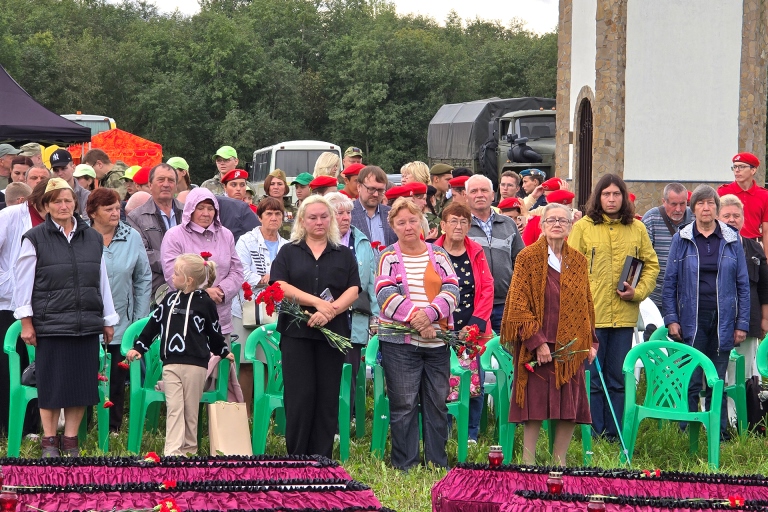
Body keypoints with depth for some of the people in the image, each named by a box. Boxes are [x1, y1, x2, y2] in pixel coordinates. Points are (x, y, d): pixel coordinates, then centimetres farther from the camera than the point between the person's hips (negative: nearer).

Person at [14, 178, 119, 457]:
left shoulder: (92, 238, 12)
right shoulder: (35, 238, 0)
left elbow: (102, 280, 16)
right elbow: (23, 282, -1)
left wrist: (108, 319, 15)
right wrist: (26, 322, -5)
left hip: (87, 324, 4)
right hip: (50, 324, -4)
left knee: (82, 382, 4)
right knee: (51, 384, -1)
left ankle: (70, 439, 15)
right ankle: (49, 440, 11)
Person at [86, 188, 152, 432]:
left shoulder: (132, 238, 3)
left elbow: (144, 279, 8)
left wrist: (140, 320, 5)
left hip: (121, 326, 2)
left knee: (117, 381, 5)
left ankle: (113, 431, 13)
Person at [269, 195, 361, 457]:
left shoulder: (344, 255, 13)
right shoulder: (289, 253, 10)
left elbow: (353, 290, 2)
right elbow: (280, 286, -5)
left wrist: (330, 311, -15)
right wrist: (318, 302, -13)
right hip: (296, 332, -1)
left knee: (328, 397, 0)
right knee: (299, 396, -6)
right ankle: (296, 458, -1)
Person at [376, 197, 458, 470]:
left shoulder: (438, 255, 11)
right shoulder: (388, 257, 4)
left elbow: (451, 289, 0)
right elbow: (385, 294, -9)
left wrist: (429, 314, -18)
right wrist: (414, 317, -21)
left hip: (437, 340, 3)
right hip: (400, 341, -3)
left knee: (437, 404, 7)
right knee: (404, 405, -2)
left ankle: (438, 463, 15)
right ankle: (405, 465, 5)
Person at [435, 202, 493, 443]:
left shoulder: (476, 252, 7)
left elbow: (487, 289, 4)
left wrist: (476, 323, -6)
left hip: (473, 329, 2)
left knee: (476, 382, 0)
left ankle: (471, 436, 9)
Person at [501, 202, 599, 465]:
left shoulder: (578, 261, 11)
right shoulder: (528, 258, -3)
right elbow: (518, 305, -8)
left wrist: (590, 342, 10)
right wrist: (537, 342, -15)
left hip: (571, 347, 5)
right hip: (536, 345, -5)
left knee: (571, 408, 3)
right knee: (535, 406, -5)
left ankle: (559, 461, 15)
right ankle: (528, 463, 2)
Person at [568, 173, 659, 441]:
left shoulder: (637, 229, 9)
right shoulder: (582, 228, 1)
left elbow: (651, 265, 14)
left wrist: (638, 292, -3)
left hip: (625, 315, 3)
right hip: (590, 315, -3)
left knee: (618, 378, 7)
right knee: (592, 378, 0)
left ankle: (614, 434, 13)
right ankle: (594, 435, 5)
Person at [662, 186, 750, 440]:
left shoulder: (732, 240, 7)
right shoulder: (681, 240, 4)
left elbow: (743, 284, 8)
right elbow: (669, 282, 5)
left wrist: (742, 323, 2)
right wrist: (671, 319, -3)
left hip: (723, 321, 1)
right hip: (692, 321, -1)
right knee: (690, 382, -4)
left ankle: (719, 435, 10)